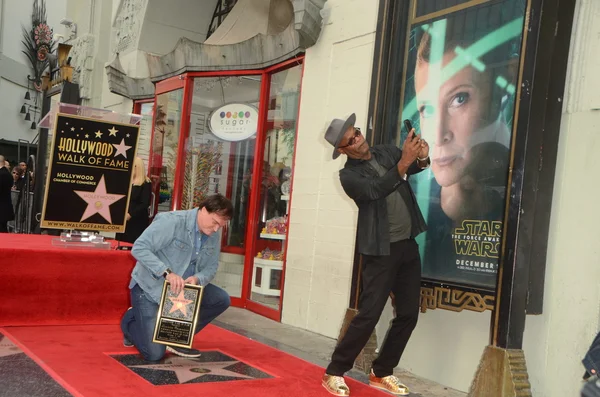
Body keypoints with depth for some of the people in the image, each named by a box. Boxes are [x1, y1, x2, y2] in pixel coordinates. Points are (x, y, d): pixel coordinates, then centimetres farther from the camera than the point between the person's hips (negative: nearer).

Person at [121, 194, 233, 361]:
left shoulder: (214, 234, -2)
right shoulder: (171, 221, -23)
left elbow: (211, 267, 0)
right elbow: (139, 248, -28)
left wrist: (197, 278, -23)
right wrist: (167, 272, -38)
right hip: (150, 287, -7)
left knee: (221, 299, -11)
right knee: (154, 354, -14)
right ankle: (131, 321, 19)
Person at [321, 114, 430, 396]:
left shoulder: (388, 152, 8)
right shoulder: (348, 175, -8)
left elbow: (416, 167, 16)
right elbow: (375, 190, -24)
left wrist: (421, 156, -7)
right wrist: (403, 163, -32)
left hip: (408, 245, 6)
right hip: (381, 251, -6)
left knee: (408, 314, 9)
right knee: (369, 315, -8)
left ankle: (381, 373, 22)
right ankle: (334, 373, 8)